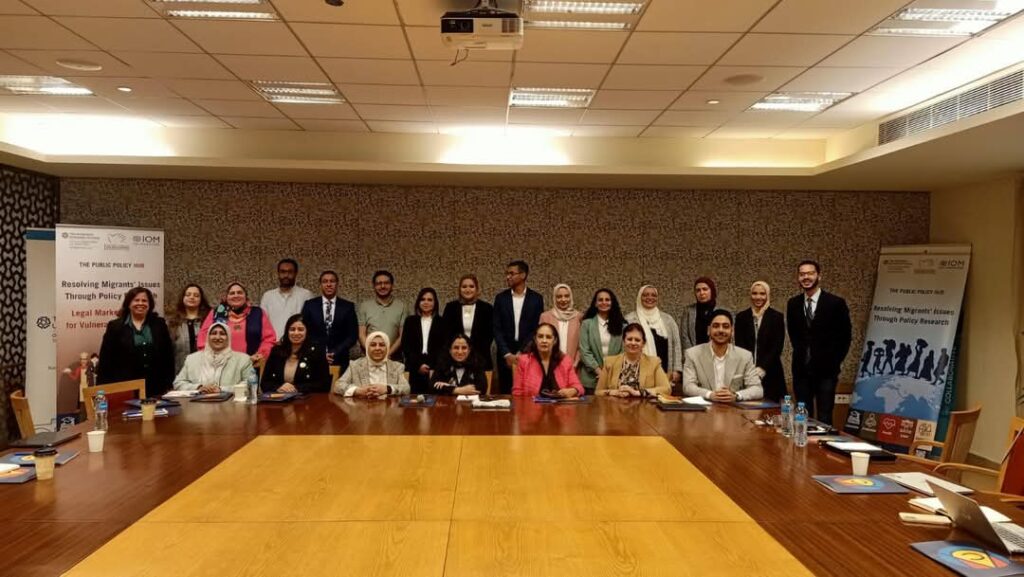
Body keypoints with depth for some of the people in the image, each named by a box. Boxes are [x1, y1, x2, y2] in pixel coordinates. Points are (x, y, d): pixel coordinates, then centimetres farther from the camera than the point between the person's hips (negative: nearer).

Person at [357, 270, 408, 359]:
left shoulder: (402, 306, 3)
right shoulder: (364, 306, 5)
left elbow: (403, 336, 0)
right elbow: (361, 335, 2)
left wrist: (388, 354, -11)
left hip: (394, 359, 0)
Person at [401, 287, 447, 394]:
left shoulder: (441, 322, 9)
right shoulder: (410, 321, 12)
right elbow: (405, 346, 6)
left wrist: (434, 368, -10)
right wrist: (418, 365, -7)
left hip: (435, 370, -1)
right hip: (415, 370, 1)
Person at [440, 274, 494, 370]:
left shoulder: (486, 308, 5)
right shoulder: (450, 307, 8)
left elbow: (489, 334, 2)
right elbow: (444, 333, 7)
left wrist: (475, 352, -8)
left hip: (480, 360, -1)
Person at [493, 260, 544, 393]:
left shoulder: (536, 298, 1)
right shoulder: (501, 298, 5)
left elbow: (537, 329, -3)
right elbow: (497, 329, 1)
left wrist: (521, 352, -11)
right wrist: (507, 354, -9)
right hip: (505, 354, 1)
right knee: (505, 392, 2)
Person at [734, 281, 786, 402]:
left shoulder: (777, 317, 3)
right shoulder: (741, 317, 8)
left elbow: (777, 347, -2)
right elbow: (739, 346, 4)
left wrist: (762, 368, -12)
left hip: (769, 373, -1)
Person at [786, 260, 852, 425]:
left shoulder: (835, 303, -6)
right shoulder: (793, 304, 5)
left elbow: (845, 336, 0)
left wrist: (835, 362, -2)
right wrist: (801, 354, 10)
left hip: (825, 369, -3)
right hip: (801, 369, 3)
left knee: (824, 417, -2)